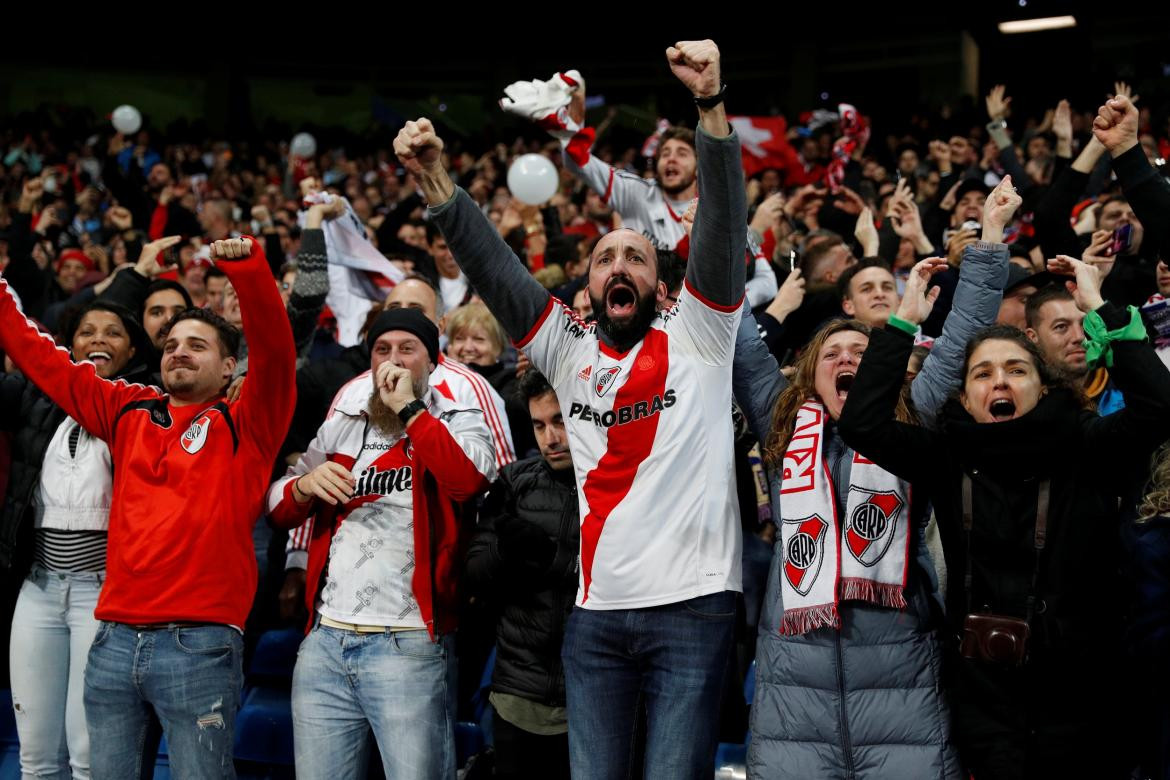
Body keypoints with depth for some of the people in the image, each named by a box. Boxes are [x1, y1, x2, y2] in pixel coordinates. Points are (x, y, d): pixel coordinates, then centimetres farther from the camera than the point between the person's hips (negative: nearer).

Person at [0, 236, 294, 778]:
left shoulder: (247, 424, 2)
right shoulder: (126, 411, 15)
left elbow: (275, 350, -13)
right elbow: (44, 362, 19)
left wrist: (248, 268, -26)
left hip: (199, 644, -5)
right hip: (115, 639, 5)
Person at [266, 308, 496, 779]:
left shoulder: (456, 422, 5)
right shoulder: (341, 426, 17)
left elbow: (469, 479, -18)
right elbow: (277, 509, 17)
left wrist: (409, 408, -12)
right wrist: (305, 486, -5)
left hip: (409, 646, -4)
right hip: (325, 640, 4)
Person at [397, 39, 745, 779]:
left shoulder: (697, 337, 3)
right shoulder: (570, 350, 11)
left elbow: (724, 226, -9)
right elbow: (494, 266, 4)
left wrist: (712, 104, -20)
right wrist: (435, 178, -8)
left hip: (692, 606, -3)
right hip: (596, 611, 3)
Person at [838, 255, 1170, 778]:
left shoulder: (1087, 451, 0)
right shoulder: (948, 459, 3)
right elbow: (862, 423, -8)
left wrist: (1101, 311, -13)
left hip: (1082, 695, 0)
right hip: (986, 696, 1)